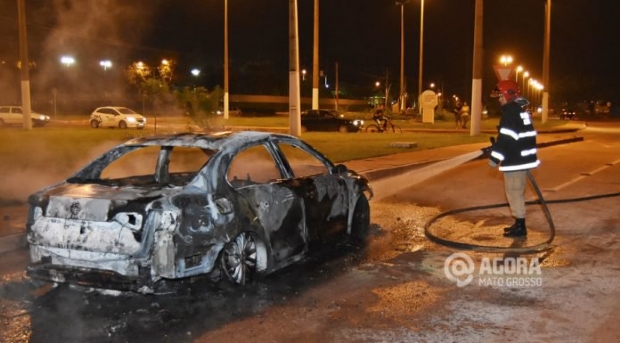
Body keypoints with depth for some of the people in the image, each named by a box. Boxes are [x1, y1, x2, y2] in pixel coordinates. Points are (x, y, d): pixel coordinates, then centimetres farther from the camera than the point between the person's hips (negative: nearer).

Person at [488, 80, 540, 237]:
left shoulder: (510, 111, -16)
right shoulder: (519, 109, 16)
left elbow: (506, 138, -23)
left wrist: (495, 156, -21)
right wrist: (496, 147, 24)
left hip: (515, 159, -11)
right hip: (522, 157, 11)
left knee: (514, 192, -4)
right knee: (517, 192, 17)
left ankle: (520, 227, 2)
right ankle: (519, 224, 26)